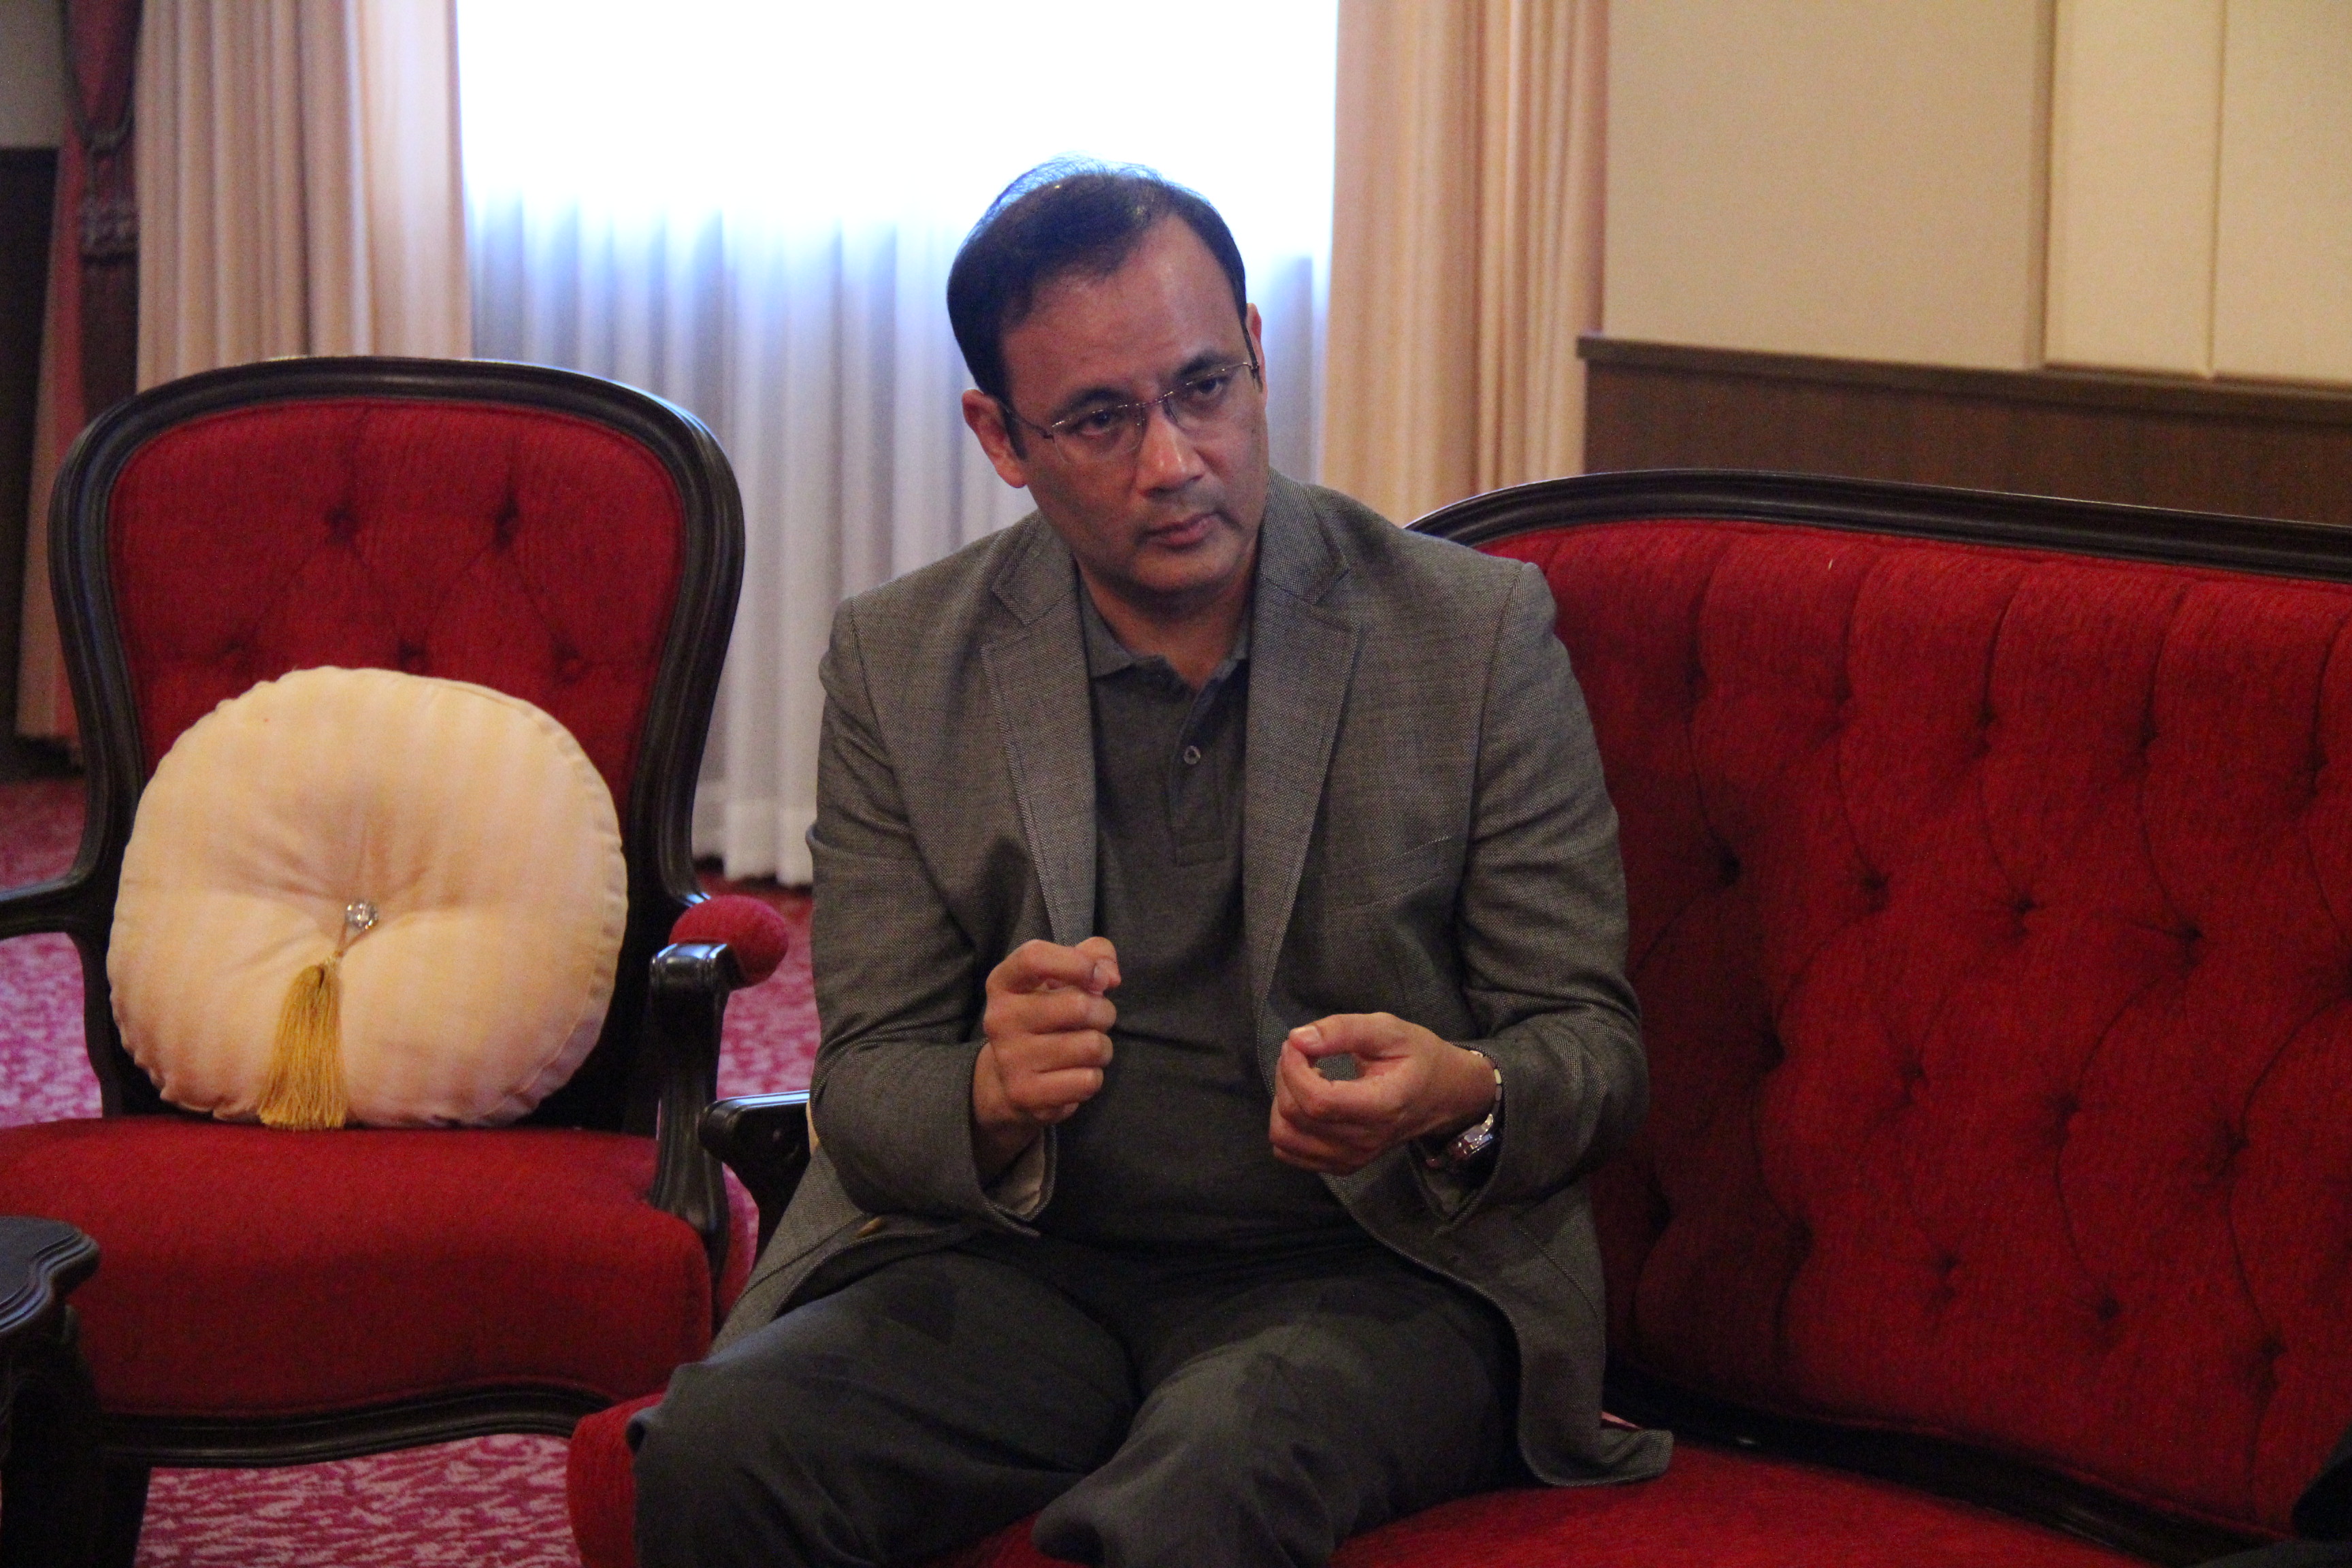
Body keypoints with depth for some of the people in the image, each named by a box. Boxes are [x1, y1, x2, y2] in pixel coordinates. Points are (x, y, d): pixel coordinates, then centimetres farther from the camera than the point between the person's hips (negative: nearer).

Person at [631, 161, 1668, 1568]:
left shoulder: (1477, 633, 1)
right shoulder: (898, 664, 5)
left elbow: (1592, 1045, 4)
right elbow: (867, 1087, 3)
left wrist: (1462, 1099, -21)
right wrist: (996, 1095, -21)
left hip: (1373, 1271, -3)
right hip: (1021, 1264, 3)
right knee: (716, 1450, -26)